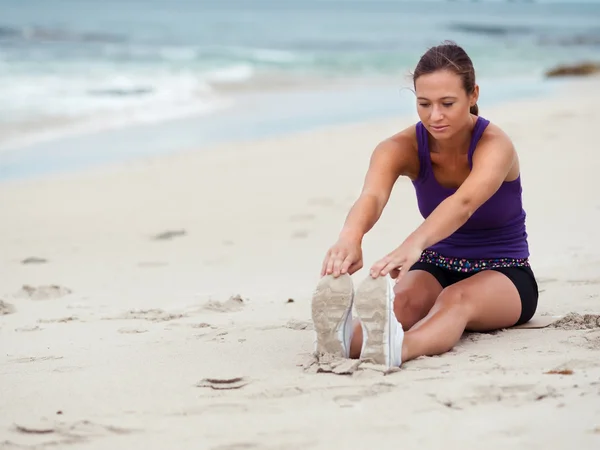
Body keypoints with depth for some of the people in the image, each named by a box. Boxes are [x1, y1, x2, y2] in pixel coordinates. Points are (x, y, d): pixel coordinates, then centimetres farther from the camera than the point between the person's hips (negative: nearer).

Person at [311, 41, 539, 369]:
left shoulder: (495, 145, -22)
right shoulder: (402, 147, -13)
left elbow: (464, 203, -44)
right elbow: (371, 197, -35)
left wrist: (412, 245, -64)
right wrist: (350, 237, -60)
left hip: (503, 275, -3)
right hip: (437, 270, 4)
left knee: (456, 298, -39)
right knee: (404, 298, -34)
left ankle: (397, 348, -71)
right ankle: (345, 339, -66)